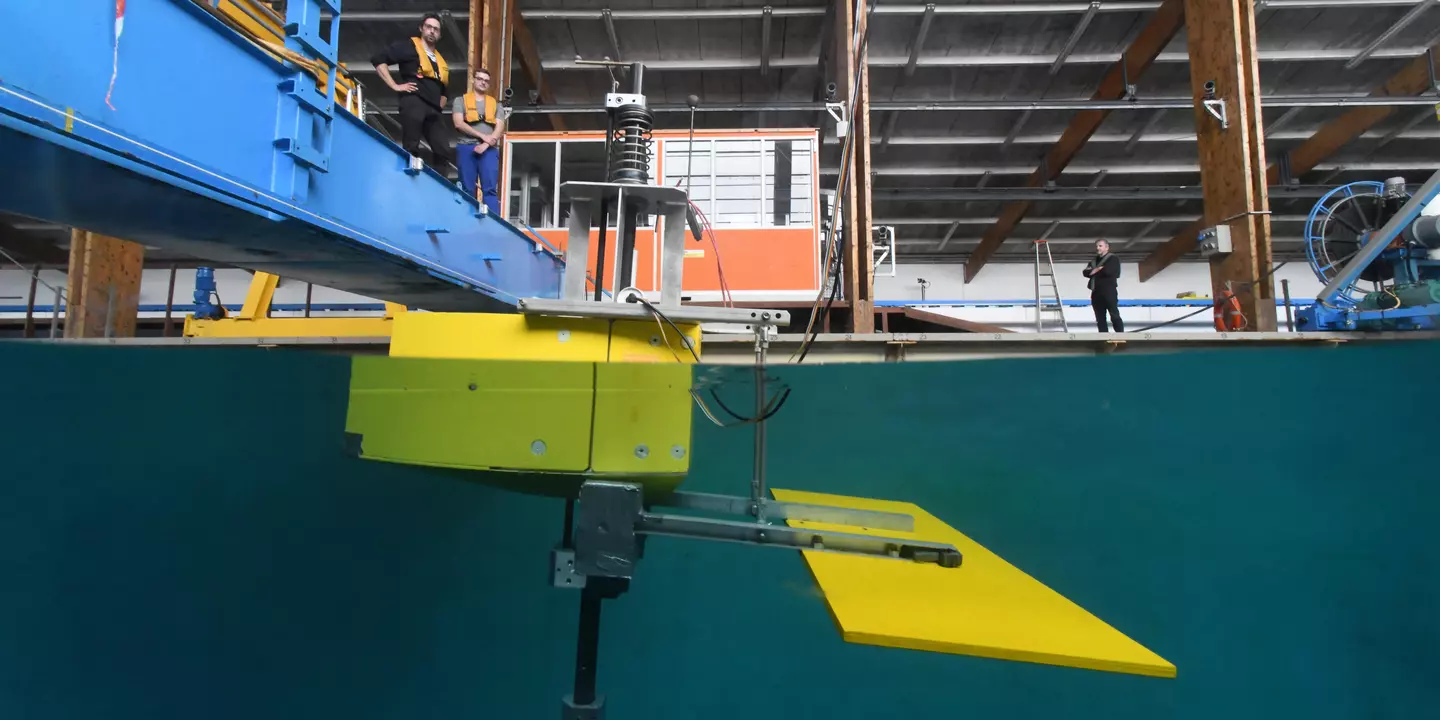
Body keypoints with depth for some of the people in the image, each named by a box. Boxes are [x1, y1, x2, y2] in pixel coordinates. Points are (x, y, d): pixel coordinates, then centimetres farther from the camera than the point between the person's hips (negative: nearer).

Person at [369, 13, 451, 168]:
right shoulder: (408, 46, 6)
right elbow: (378, 58, -3)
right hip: (414, 102, -6)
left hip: (434, 110, 6)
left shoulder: (440, 61, 25)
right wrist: (395, 85, -8)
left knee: (443, 150, -4)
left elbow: (443, 89, 36)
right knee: (411, 148, -11)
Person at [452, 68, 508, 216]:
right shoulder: (461, 100, 15)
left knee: (490, 189, -11)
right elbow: (459, 123, -1)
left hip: (489, 150, 0)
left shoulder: (496, 105, 19)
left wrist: (486, 144, -12)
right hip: (466, 148, 0)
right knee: (467, 190, -3)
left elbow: (499, 128, 5)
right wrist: (482, 136, -11)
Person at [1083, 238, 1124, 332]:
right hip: (1096, 292, 6)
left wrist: (1095, 271, -1)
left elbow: (1108, 271, -16)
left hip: (1109, 292, -6)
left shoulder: (1113, 259, 1)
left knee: (1114, 316, -9)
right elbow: (1086, 272, 5)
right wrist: (1099, 270, -10)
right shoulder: (1093, 261, 21)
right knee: (1100, 318, 5)